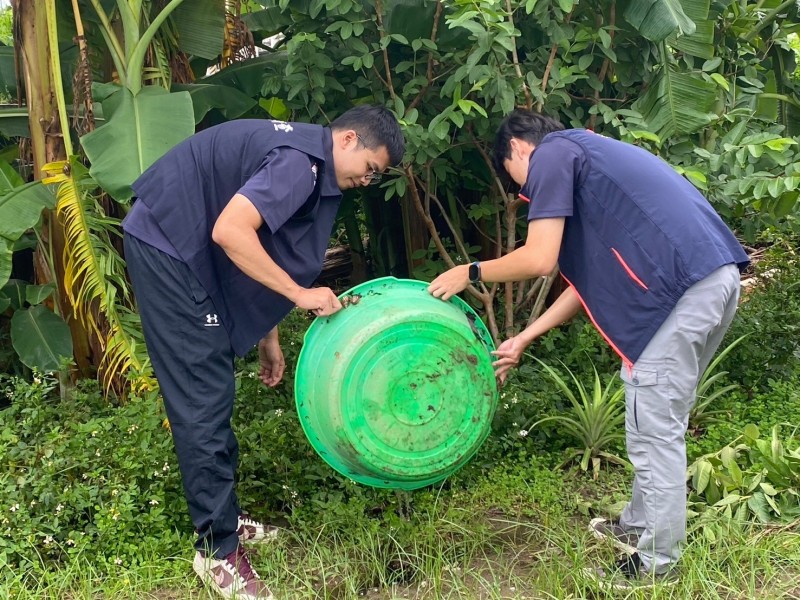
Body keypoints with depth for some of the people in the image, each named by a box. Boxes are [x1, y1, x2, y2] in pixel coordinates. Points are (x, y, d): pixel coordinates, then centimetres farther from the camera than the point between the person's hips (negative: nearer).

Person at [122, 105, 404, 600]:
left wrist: (268, 339, 18)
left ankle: (223, 517, 26)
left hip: (187, 247, 10)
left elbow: (262, 248, 16)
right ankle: (218, 550, 1)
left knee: (214, 391, 14)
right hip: (167, 242, -10)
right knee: (203, 397, -8)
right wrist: (300, 293, -23)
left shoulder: (309, 160, 12)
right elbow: (229, 231, -31)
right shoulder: (301, 161, -20)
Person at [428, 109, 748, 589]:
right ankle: (640, 524, 36)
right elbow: (592, 277, 26)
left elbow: (539, 259, -9)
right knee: (660, 420, 21)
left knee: (654, 428, 1)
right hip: (714, 276, 10)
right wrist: (524, 340, 29)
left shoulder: (552, 153, 1)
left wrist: (470, 273, 8)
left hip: (683, 284, -10)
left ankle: (657, 561, 14)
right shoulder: (586, 154, 28)